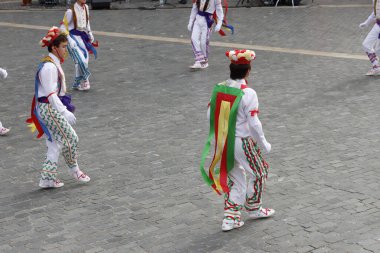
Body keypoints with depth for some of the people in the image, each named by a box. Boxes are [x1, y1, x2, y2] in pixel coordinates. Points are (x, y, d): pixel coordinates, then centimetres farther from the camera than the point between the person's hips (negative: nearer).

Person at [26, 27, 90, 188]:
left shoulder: (54, 64, 13)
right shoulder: (49, 67, -19)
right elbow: (50, 94, -23)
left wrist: (65, 108, 20)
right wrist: (65, 112, -24)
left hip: (52, 109, 10)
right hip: (49, 109, -10)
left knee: (55, 143, 12)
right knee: (70, 138, -2)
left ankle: (47, 178, 16)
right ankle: (74, 170, 18)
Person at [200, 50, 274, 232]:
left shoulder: (218, 89, -4)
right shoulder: (248, 93, -21)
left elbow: (210, 115, 4)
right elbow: (254, 124, -20)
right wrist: (264, 145, -6)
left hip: (223, 142, 6)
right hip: (243, 143, -6)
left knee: (235, 178, 19)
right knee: (258, 173, 20)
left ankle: (231, 218, 21)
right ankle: (253, 209, 36)